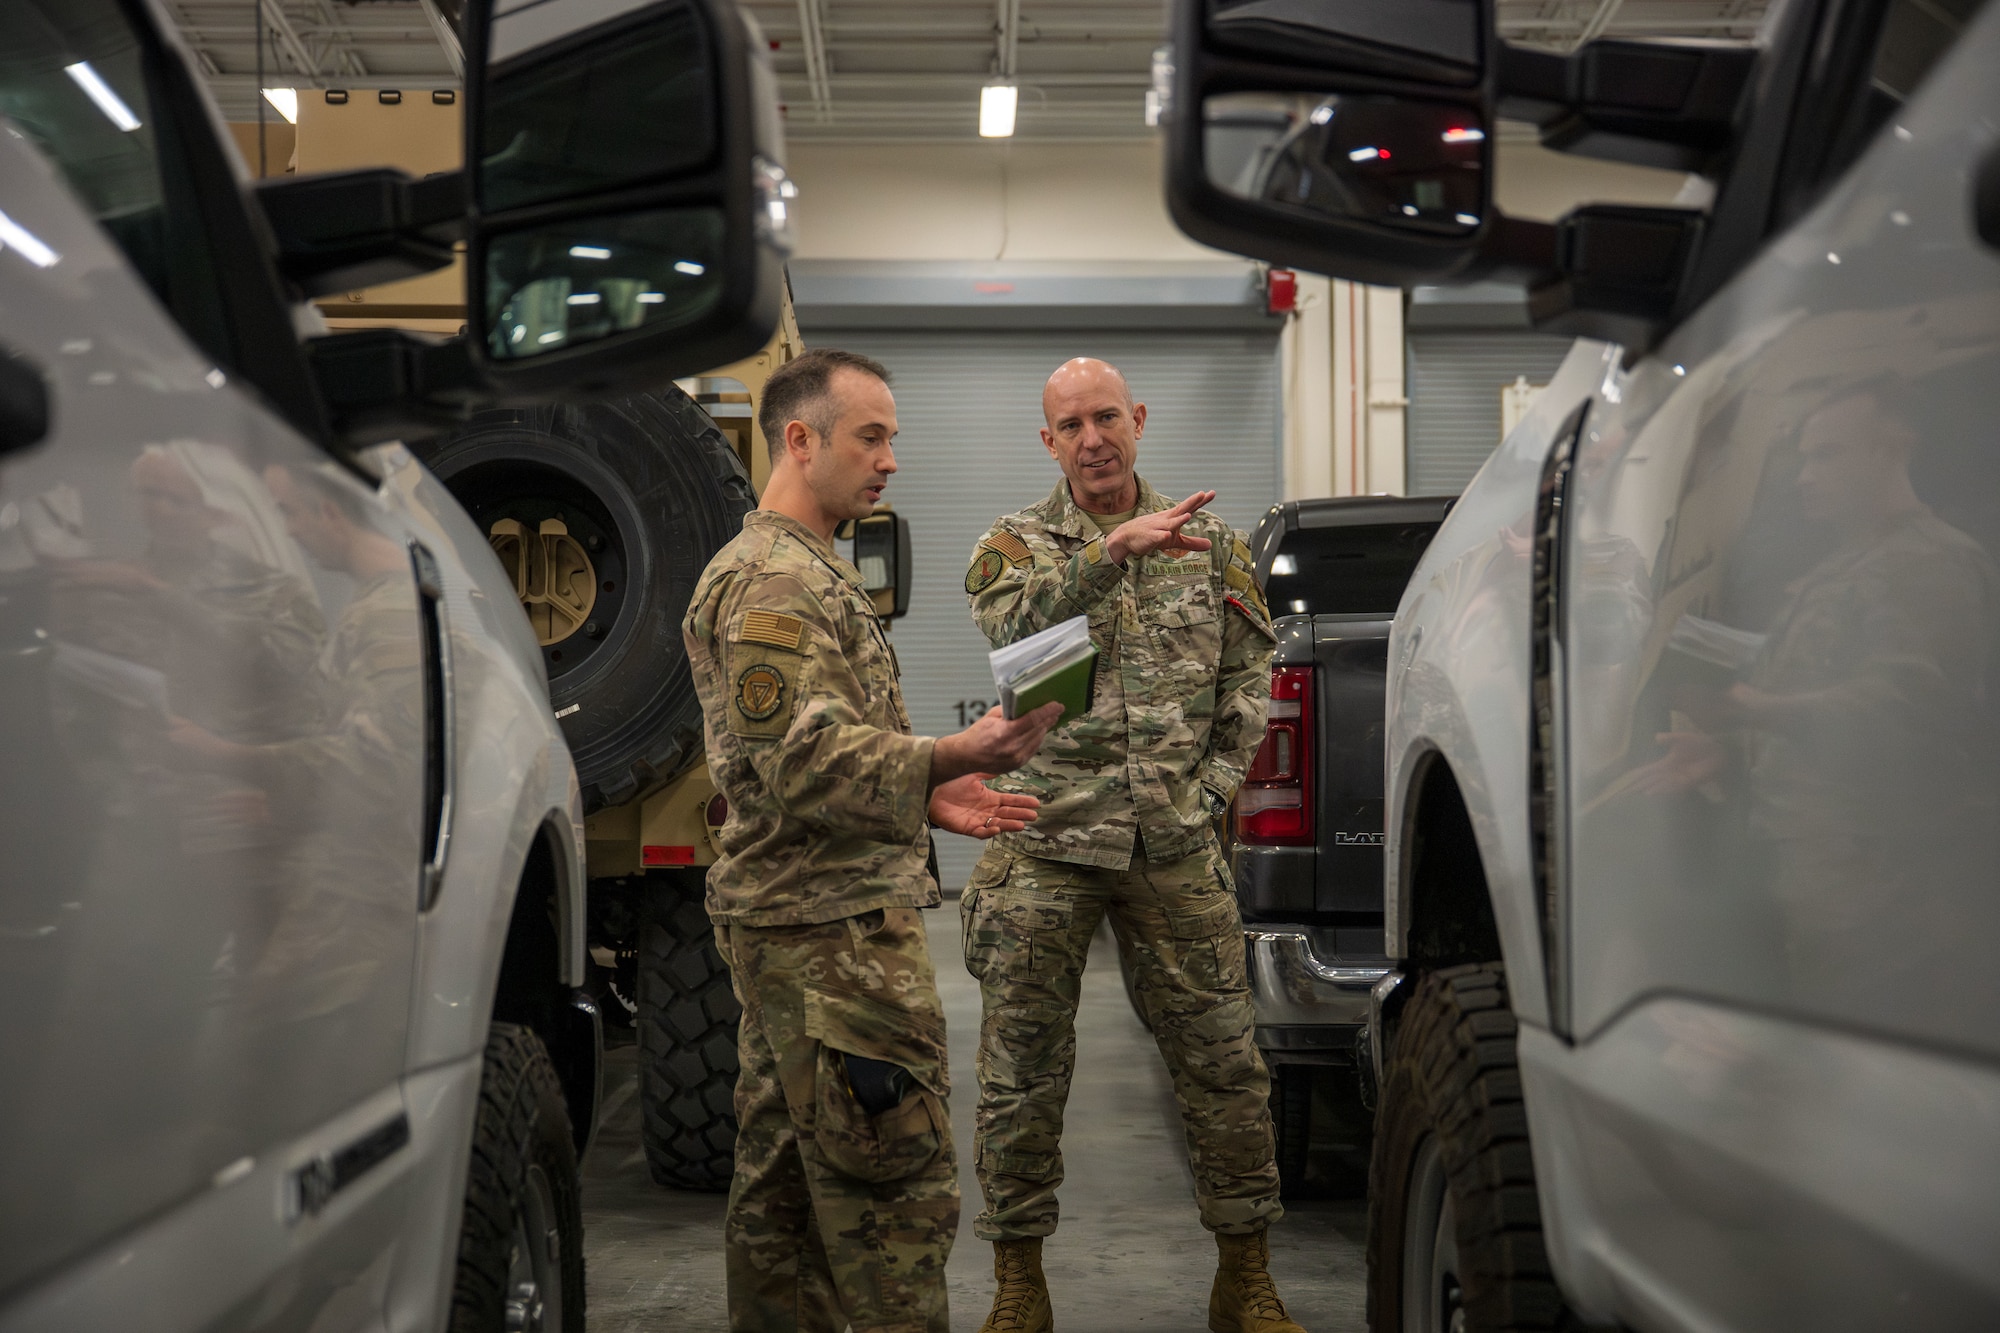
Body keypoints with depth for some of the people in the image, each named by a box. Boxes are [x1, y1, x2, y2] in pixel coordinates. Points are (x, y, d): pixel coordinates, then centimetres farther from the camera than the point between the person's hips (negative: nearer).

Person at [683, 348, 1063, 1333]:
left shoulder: (802, 572, 22)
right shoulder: (775, 584, -14)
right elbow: (805, 764, -24)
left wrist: (924, 800, 16)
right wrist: (949, 759, -34)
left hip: (786, 924, 11)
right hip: (836, 928, -11)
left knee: (783, 1178, 15)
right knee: (898, 1183, -9)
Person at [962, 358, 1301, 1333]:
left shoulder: (1210, 543, 9)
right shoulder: (1015, 545, 2)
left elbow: (1249, 673, 12)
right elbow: (1014, 624, -21)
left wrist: (1212, 783, 1)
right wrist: (1111, 550, -34)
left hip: (1175, 846, 2)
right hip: (1044, 843, -1)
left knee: (1224, 1061, 4)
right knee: (1022, 1067, 4)